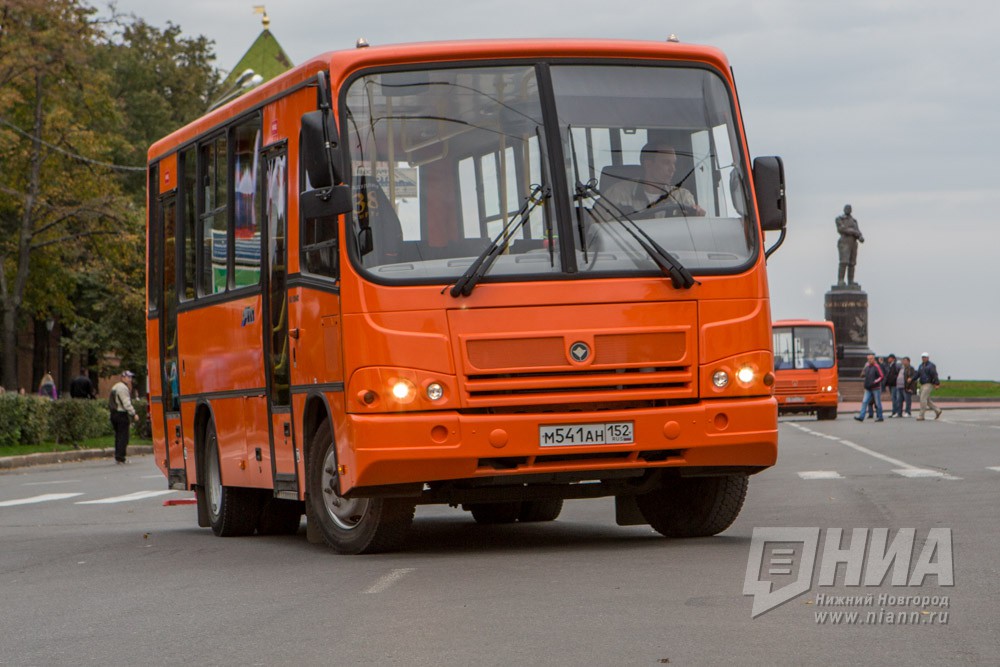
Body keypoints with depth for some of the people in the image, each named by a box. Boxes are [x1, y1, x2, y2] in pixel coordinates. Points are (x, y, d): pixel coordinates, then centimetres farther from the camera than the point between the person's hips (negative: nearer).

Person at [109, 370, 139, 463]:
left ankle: (117, 457, 15)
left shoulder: (115, 387, 18)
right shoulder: (123, 388, -13)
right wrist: (133, 414, -15)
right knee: (123, 436, -7)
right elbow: (126, 403, -19)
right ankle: (120, 457, -10)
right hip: (121, 414, -10)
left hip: (114, 413, 10)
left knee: (118, 436, 14)